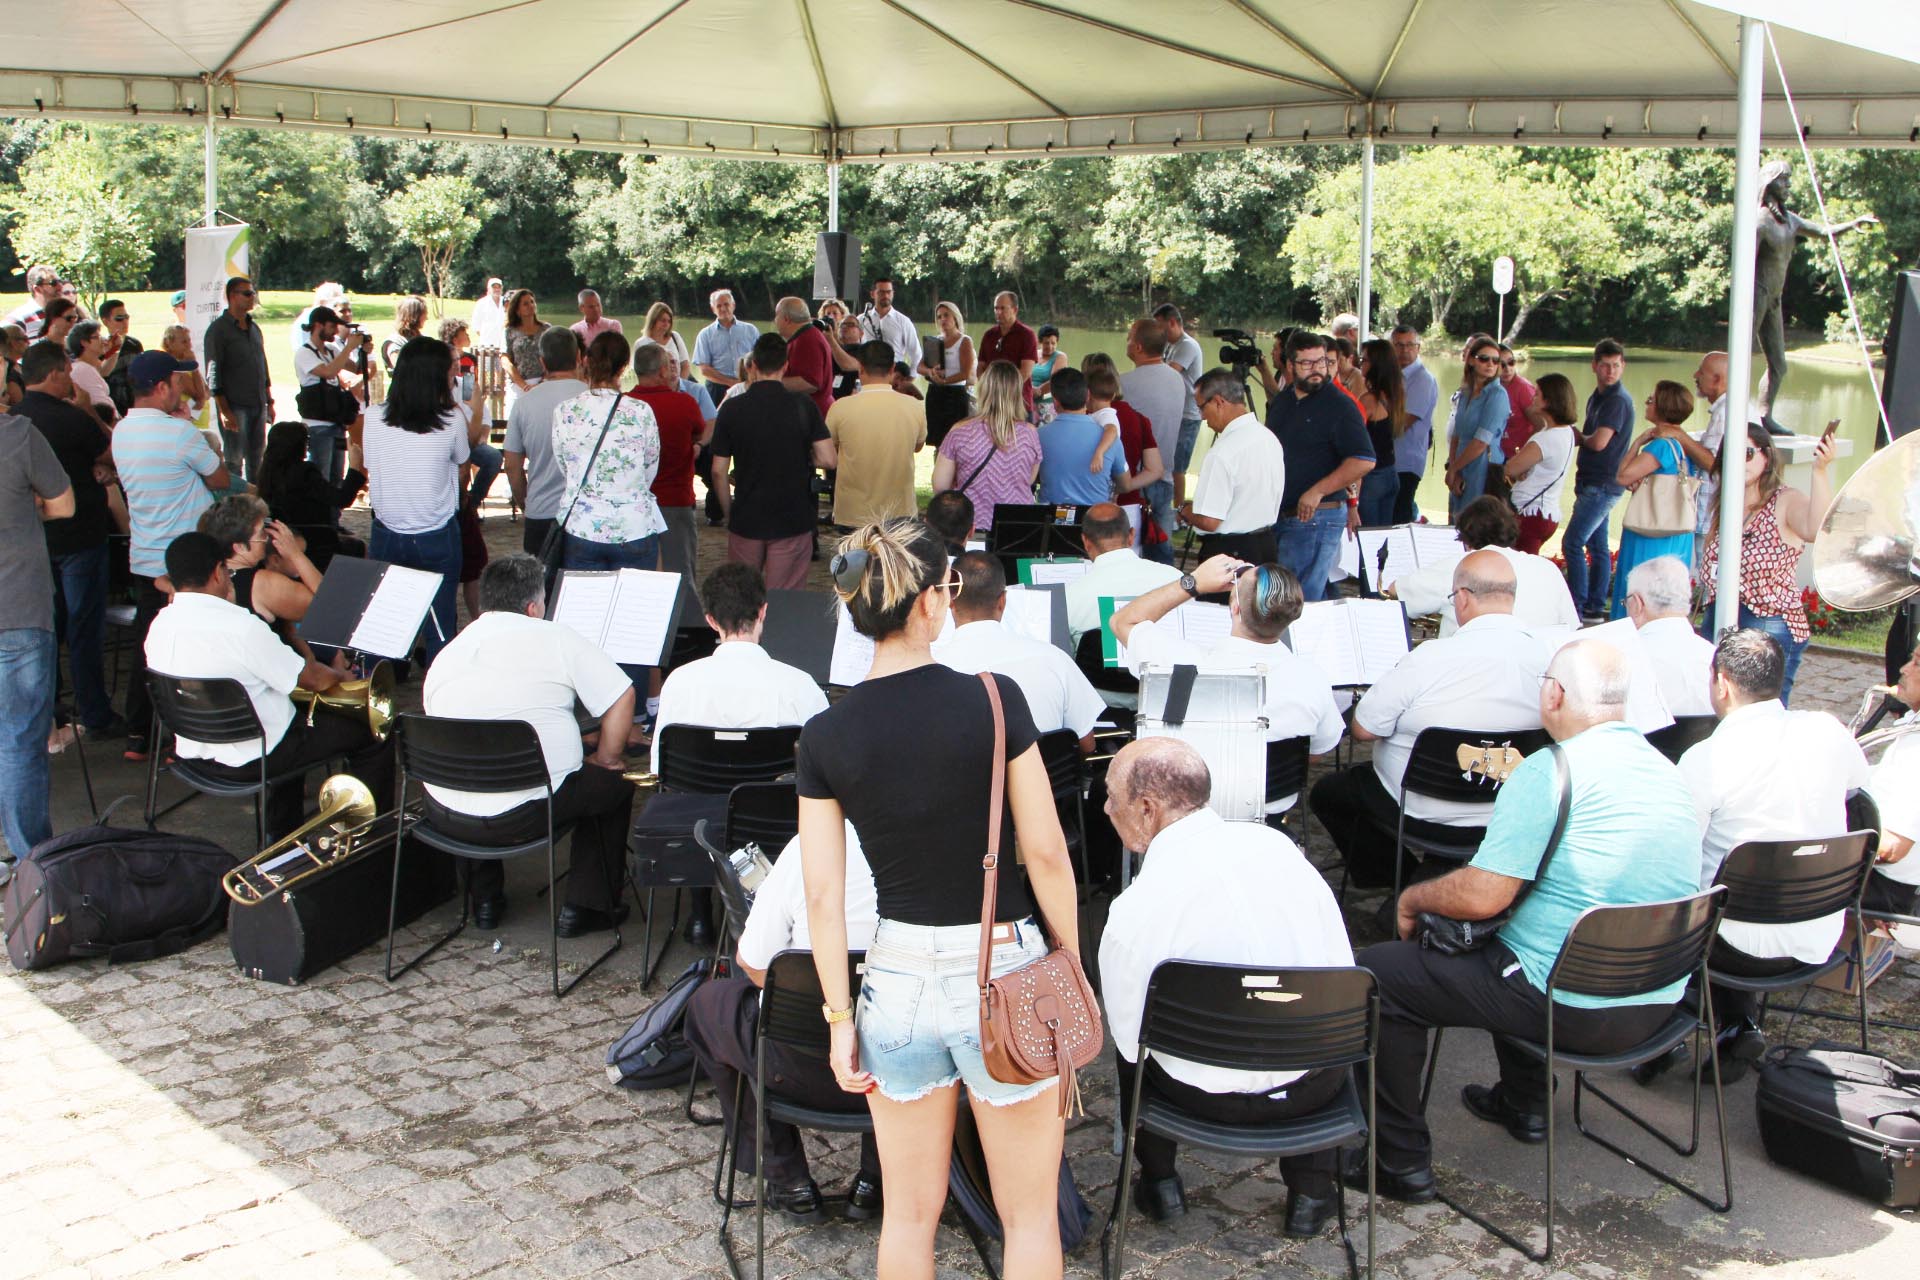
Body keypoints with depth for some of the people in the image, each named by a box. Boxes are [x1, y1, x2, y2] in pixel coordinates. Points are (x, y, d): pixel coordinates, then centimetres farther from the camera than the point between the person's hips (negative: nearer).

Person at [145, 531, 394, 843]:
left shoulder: (159, 626, -4)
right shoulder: (241, 627, -26)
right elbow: (314, 680, -16)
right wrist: (342, 675, 4)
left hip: (193, 754, 8)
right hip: (250, 759, -8)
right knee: (371, 733, 4)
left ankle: (283, 836, 43)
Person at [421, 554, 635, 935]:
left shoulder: (446, 654, 10)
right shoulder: (555, 638, -3)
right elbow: (620, 697, -3)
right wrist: (606, 758, 12)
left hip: (445, 816, 5)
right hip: (523, 815, -5)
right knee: (613, 782, 20)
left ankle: (485, 899, 37)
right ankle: (588, 907, 22)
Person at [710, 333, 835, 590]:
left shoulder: (732, 408, -4)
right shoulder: (803, 406, -7)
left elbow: (718, 471, -2)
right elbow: (829, 460, -10)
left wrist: (727, 512, 11)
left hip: (746, 520, 1)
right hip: (793, 520, -1)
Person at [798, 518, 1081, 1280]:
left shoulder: (826, 737, -6)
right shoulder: (992, 700, -14)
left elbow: (823, 893, -4)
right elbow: (1046, 854, -11)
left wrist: (840, 1017, 4)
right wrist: (1073, 967, 2)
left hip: (897, 976, 3)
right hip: (1004, 973, -3)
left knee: (910, 1213, 18)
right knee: (1030, 1216, 13)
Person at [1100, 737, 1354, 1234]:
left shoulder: (1134, 910, -20)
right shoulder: (1273, 843, -8)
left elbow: (1131, 1037, -10)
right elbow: (1343, 969, -1)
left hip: (1216, 1098, -3)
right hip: (1318, 1086, 3)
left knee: (1133, 1044, 27)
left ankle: (1160, 1183, 33)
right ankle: (1310, 1193, 36)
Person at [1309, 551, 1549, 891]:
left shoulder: (1430, 659, -28)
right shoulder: (1546, 657, -13)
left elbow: (1362, 729, -17)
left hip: (1427, 818, -6)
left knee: (1326, 793, 20)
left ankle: (1400, 884, 22)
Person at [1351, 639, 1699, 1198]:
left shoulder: (1550, 771, -18)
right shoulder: (1665, 769, 8)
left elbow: (1481, 897, -21)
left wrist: (1413, 897, 0)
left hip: (1574, 1008, -9)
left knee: (1378, 973, 2)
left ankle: (1401, 1161, 8)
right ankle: (1526, 1103, 41)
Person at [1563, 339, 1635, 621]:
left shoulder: (1618, 400, -15)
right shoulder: (1597, 397, 15)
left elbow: (1599, 442, -23)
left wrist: (1578, 437, -3)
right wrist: (1581, 438, 0)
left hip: (1603, 485, -10)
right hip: (1594, 482, 10)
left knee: (1572, 543, -13)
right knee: (1597, 546, 13)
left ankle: (1577, 607, -11)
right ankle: (1595, 606, 19)